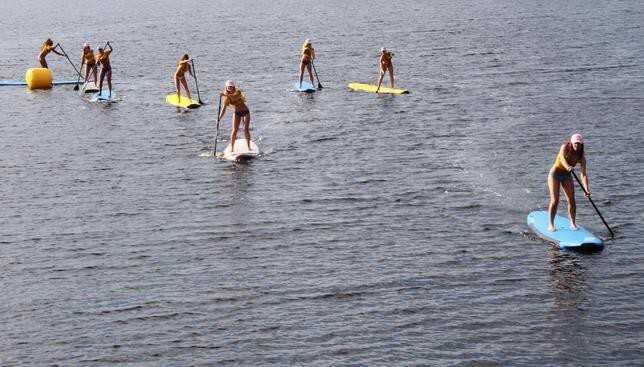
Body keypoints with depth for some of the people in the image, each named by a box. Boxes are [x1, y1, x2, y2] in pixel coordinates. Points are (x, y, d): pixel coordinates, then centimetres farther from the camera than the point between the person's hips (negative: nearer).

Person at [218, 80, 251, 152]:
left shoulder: (237, 91, -17)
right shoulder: (226, 97, -6)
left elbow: (234, 96, -42)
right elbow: (224, 108, -10)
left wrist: (225, 95, -55)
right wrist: (219, 117, -23)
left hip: (245, 112, -3)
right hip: (237, 113, 3)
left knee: (246, 130, -9)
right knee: (235, 130, -8)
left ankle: (248, 147, 0)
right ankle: (231, 148, -6)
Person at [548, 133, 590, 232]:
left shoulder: (581, 158, -12)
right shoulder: (565, 147, -19)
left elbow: (583, 174, -19)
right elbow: (562, 158, -39)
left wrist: (586, 189, -33)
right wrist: (567, 167, -61)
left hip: (567, 176, 4)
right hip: (555, 174, -3)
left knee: (571, 200, -5)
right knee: (555, 200, -10)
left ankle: (572, 223, 6)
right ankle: (551, 224, -1)